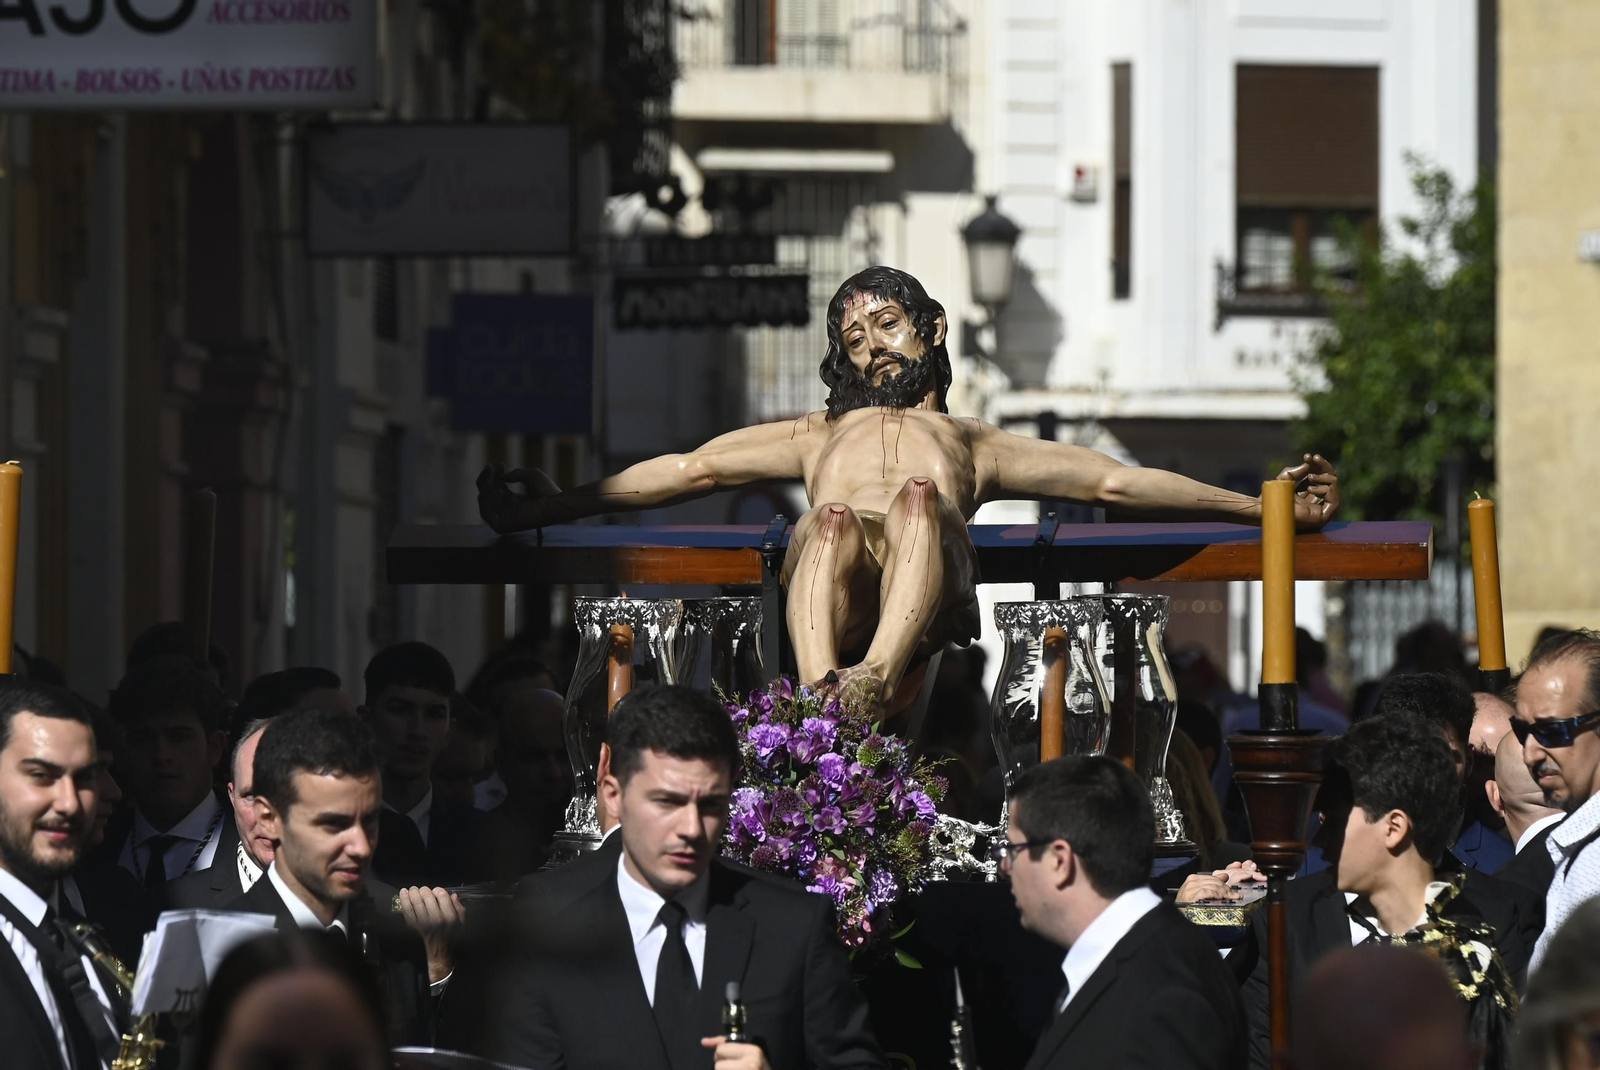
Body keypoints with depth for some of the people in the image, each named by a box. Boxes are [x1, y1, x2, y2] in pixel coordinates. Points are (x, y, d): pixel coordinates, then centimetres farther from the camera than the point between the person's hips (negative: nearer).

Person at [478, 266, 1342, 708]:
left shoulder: (979, 443, 41)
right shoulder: (820, 434, 47)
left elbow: (1117, 482, 32)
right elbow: (690, 469, 38)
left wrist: (1269, 507, 21)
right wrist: (544, 508, 27)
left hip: (932, 577, -1)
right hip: (831, 560, 1)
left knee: (918, 496, -36)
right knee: (830, 520, -35)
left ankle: (876, 678, -64)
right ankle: (821, 696, -64)